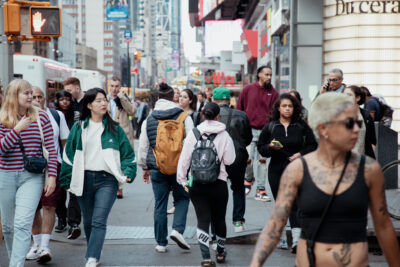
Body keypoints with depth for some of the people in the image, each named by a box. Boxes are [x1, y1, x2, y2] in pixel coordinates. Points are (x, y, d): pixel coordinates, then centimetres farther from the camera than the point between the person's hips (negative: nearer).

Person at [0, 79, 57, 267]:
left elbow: (51, 148, 3)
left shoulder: (41, 117, 2)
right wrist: (16, 130, -16)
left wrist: (52, 176, -3)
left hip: (32, 176, -2)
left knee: (23, 224, -16)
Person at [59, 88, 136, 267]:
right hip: (84, 180, 2)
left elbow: (128, 153, 9)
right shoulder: (78, 128, 8)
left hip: (107, 180, -2)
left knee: (99, 221, -14)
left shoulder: (115, 129, 7)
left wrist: (128, 172, -7)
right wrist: (67, 181, 5)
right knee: (88, 222, 12)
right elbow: (68, 155, 9)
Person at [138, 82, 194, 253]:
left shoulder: (149, 120, 2)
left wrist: (144, 168, 19)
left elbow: (143, 147, 7)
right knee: (182, 198, 16)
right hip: (180, 168, -1)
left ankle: (161, 243, 15)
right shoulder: (184, 117, -4)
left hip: (157, 168, 1)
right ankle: (177, 229, -5)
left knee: (160, 205, 9)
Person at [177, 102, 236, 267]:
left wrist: (182, 179, 10)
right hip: (218, 183, 0)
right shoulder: (224, 135, -6)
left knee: (203, 220, 0)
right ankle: (220, 252, 34)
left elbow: (184, 159, 0)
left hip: (196, 184, 0)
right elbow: (229, 160, -5)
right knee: (219, 219, 17)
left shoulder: (193, 134, -3)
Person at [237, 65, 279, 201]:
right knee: (248, 158, -8)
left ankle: (261, 190, 11)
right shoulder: (248, 89, 3)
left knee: (262, 160, 5)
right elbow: (239, 108, 8)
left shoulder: (274, 93, 6)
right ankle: (248, 179, 23)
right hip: (249, 129, -1)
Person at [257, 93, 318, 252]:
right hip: (276, 169, 2)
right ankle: (281, 238, 20)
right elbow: (261, 148, 7)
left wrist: (301, 154, -10)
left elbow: (313, 145, 7)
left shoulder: (301, 126, 4)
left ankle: (296, 239, -18)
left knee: (294, 203, -13)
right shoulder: (270, 126, 6)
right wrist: (271, 147, -13)